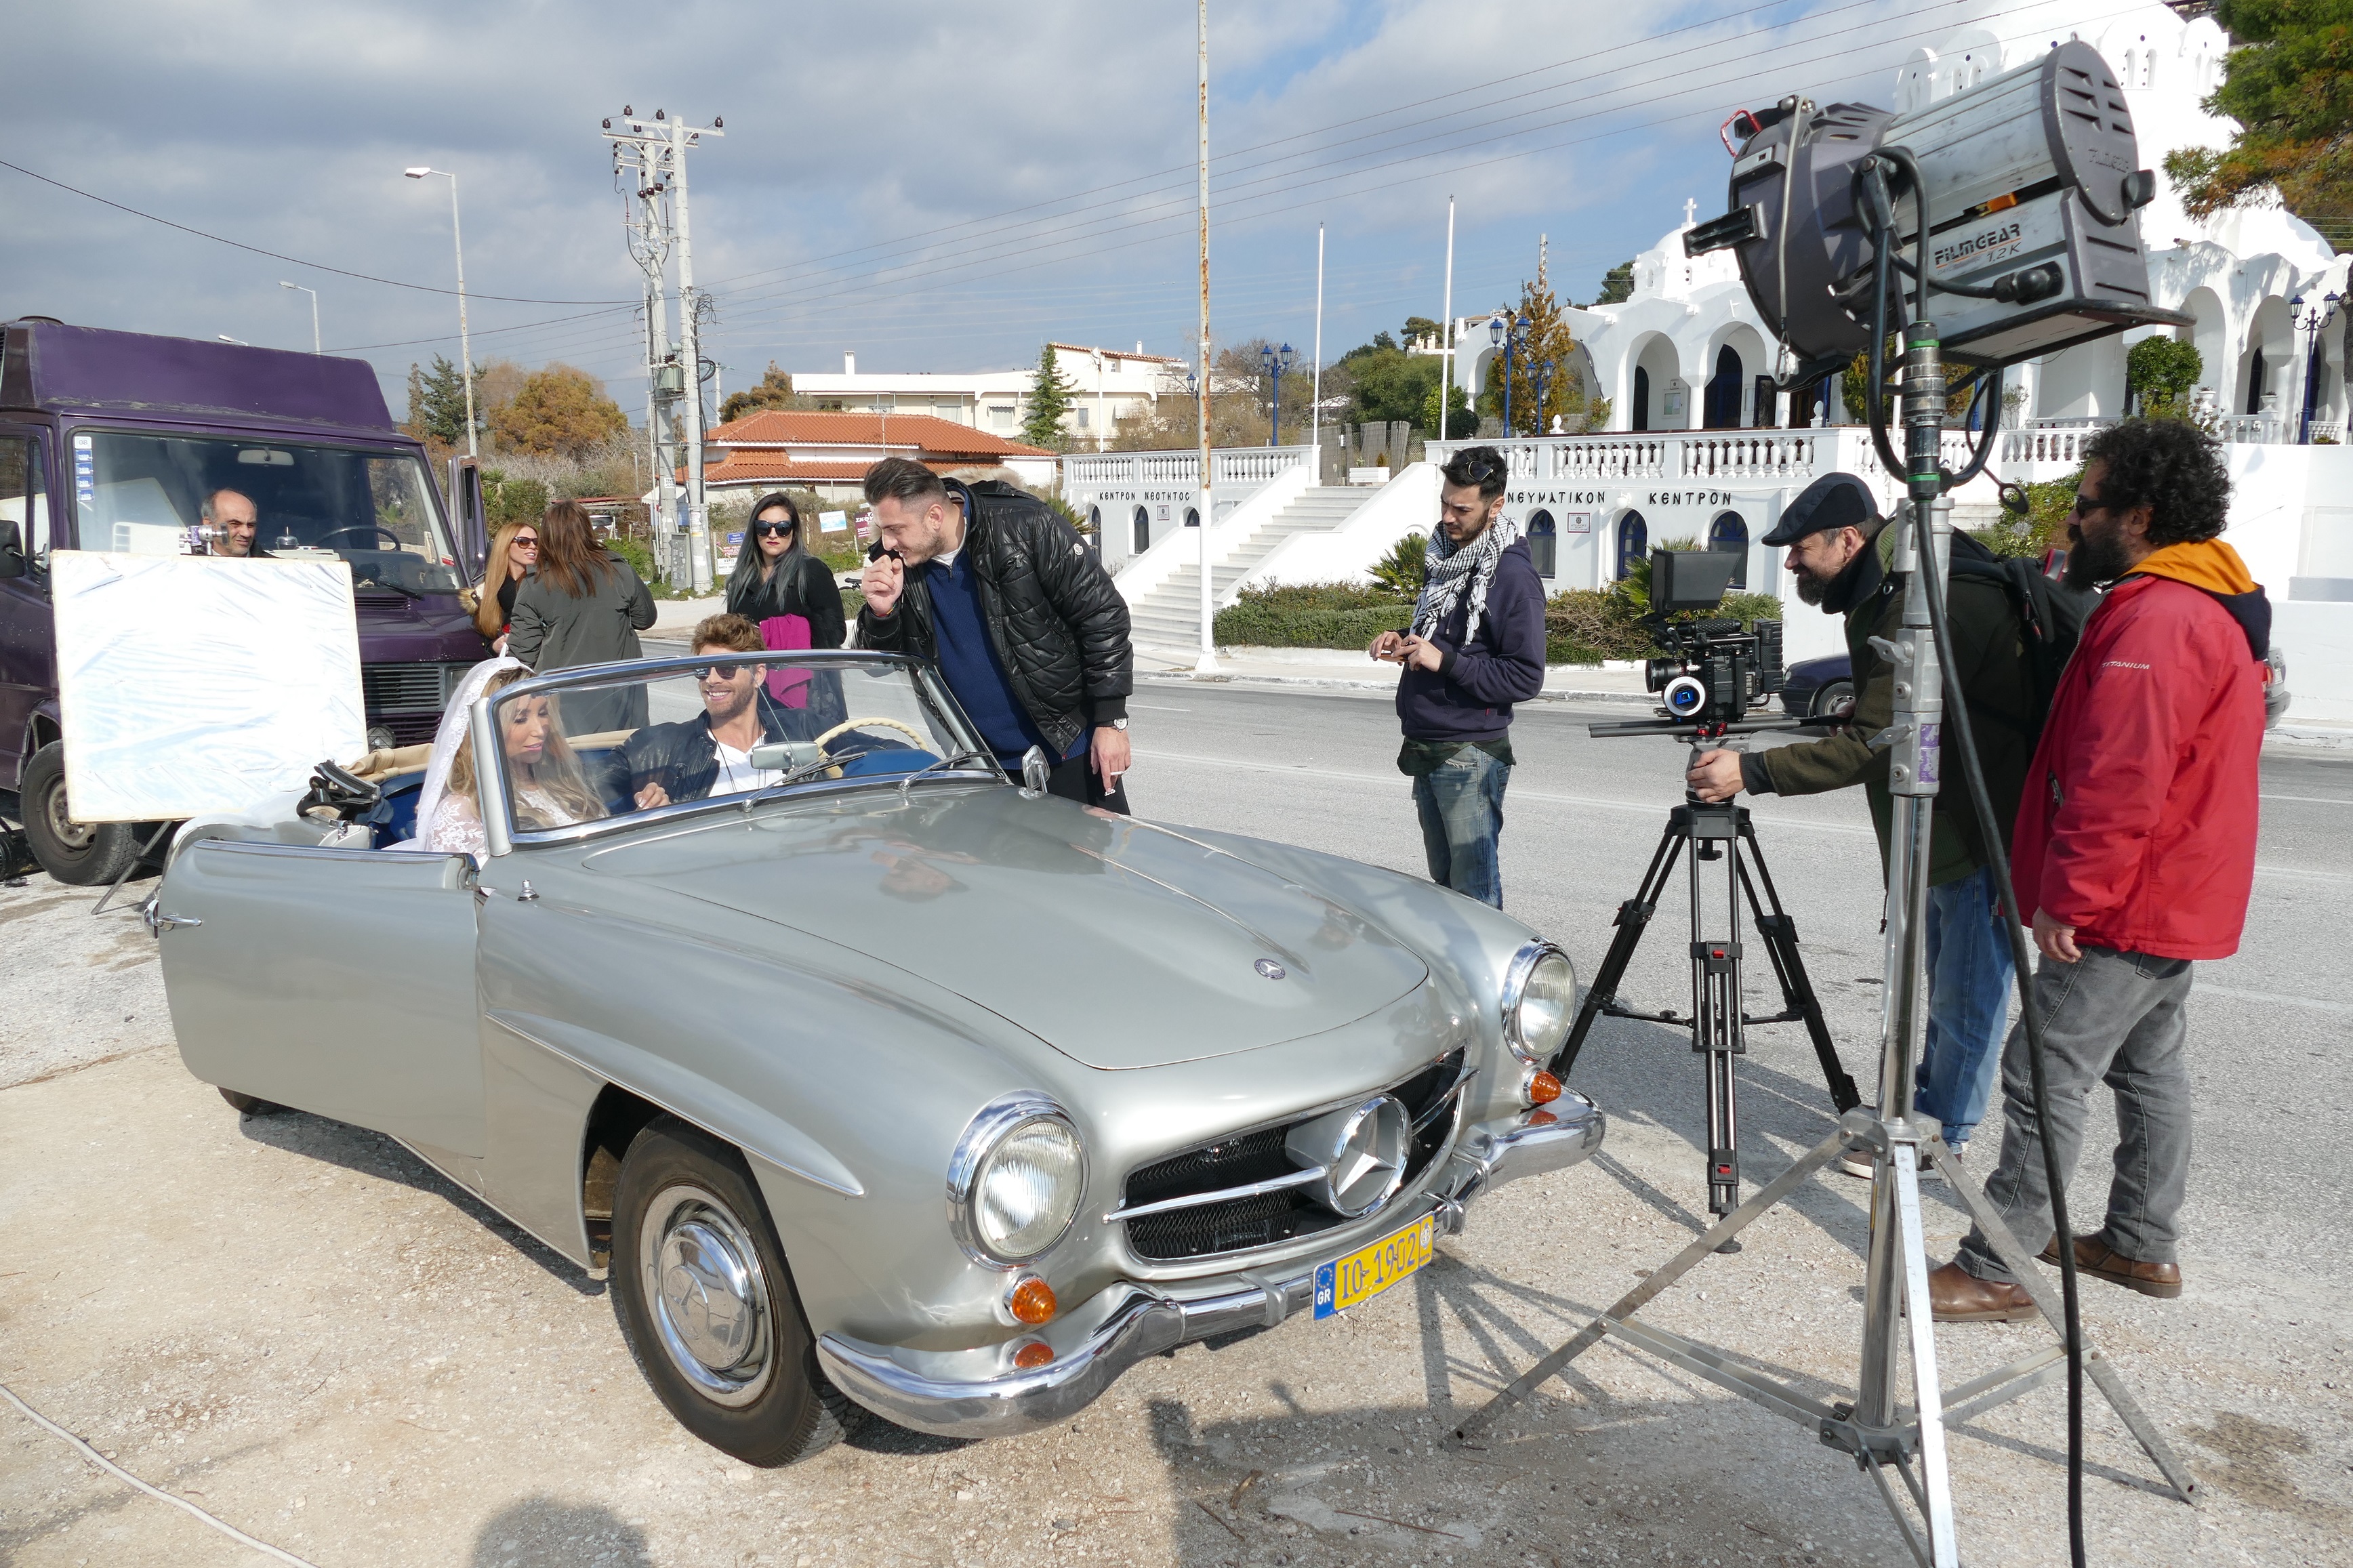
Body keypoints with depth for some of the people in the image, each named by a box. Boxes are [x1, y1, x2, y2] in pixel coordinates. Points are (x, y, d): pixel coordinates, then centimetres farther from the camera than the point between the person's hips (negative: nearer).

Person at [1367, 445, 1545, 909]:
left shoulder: (1511, 574, -15)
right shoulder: (1446, 554, 12)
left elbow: (1526, 677, -19)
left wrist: (1445, 660, -23)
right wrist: (1403, 644, 7)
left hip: (1470, 757, -9)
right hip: (1426, 750, 9)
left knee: (1475, 890, -2)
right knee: (1443, 879, 17)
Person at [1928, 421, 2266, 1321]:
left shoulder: (2155, 620, -22)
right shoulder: (2218, 606, 14)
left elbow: (2119, 781, -28)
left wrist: (2067, 897, -24)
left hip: (2123, 910, -11)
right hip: (2177, 902, 11)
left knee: (2044, 1077, -8)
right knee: (2148, 1064, 18)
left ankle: (1998, 1271, -3)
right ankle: (2144, 1245, 30)